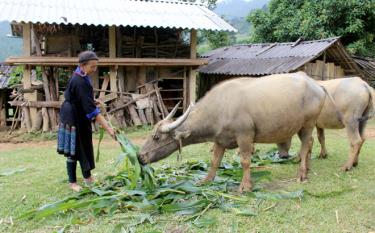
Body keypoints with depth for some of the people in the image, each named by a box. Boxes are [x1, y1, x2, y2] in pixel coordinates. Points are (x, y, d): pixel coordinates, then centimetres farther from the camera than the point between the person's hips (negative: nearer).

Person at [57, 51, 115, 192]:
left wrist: (93, 101, 9)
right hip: (73, 119, -9)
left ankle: (87, 177, 29)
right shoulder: (80, 82, -27)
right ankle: (72, 182, 14)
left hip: (81, 118, 9)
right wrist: (107, 128, -32)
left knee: (85, 147, 16)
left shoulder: (81, 77, 2)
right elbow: (90, 108, -31)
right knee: (74, 150, 1)